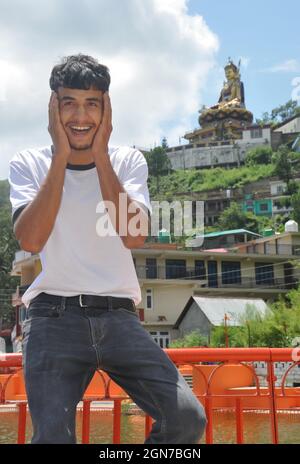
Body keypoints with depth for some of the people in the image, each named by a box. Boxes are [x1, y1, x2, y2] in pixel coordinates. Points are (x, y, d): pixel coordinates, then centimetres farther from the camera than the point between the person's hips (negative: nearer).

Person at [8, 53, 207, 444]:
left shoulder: (128, 161, 7)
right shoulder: (29, 163, 5)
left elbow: (134, 236, -11)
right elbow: (29, 240, -13)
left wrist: (100, 155, -9)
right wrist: (62, 156, -10)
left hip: (118, 315, 2)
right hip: (54, 315, -1)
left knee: (188, 419, -10)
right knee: (53, 436, -15)